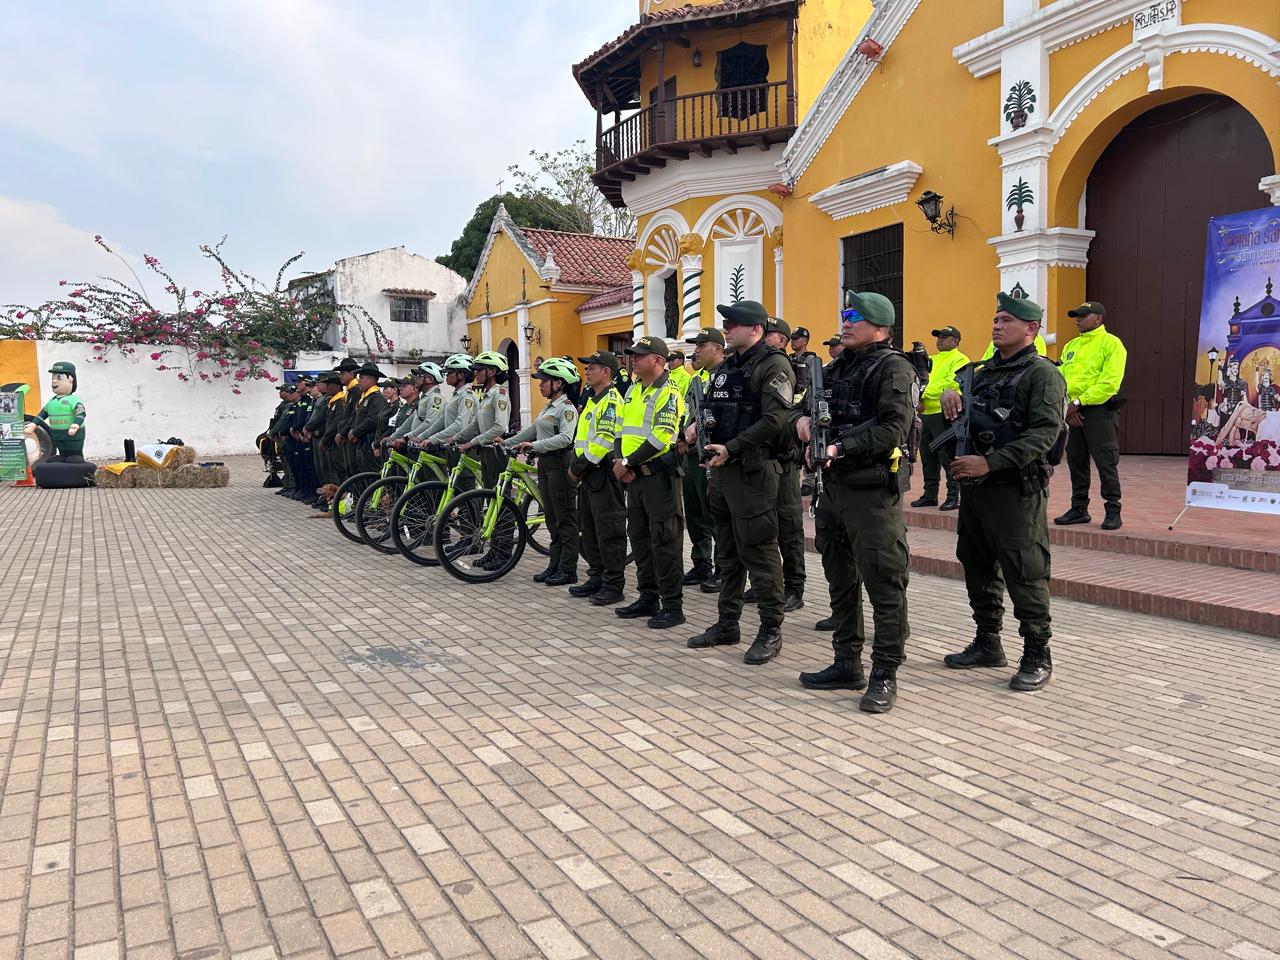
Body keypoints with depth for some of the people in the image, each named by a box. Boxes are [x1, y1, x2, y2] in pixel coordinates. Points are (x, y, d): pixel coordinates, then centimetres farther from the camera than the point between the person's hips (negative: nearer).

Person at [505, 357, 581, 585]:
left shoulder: (567, 408, -12)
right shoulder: (549, 407, 17)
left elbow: (565, 438, -25)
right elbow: (532, 429, 24)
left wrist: (534, 445, -30)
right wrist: (507, 443, 20)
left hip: (560, 464, -9)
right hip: (545, 463, 9)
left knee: (565, 519, -3)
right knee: (552, 519, 12)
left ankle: (568, 570, 2)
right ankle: (555, 566, 18)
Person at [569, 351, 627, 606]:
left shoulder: (611, 400, -13)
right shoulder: (593, 400, 20)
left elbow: (605, 439, -22)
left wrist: (580, 464, -17)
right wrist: (576, 464, 11)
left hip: (604, 472, -10)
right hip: (589, 473, 10)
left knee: (609, 530, -5)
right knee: (590, 529, 15)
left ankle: (613, 586, 1)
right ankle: (597, 578, 24)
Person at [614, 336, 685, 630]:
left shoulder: (668, 393, -11)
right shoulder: (632, 391, 15)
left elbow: (661, 437, -20)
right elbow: (621, 429, 16)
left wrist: (627, 462, -16)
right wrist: (619, 460, -2)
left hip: (659, 476, -9)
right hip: (634, 476, 9)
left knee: (664, 541, -5)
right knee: (639, 537, 13)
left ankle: (672, 606, 2)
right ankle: (648, 598, 24)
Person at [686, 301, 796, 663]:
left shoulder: (773, 365, -10)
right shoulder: (727, 366, 18)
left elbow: (774, 421, -20)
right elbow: (712, 408, 24)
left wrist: (731, 448, -21)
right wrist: (698, 423, 2)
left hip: (754, 470, -9)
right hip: (722, 469, 9)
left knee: (758, 551, -4)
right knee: (727, 551, 15)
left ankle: (771, 630, 7)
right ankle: (727, 623, 26)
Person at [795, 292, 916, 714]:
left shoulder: (892, 368, -8)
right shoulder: (839, 366, 17)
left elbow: (893, 429, -19)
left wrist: (840, 448, -25)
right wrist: (805, 417, 3)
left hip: (873, 491, -9)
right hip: (835, 486, 9)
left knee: (884, 584, -4)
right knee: (840, 580, 15)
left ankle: (885, 675, 6)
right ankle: (847, 664, 27)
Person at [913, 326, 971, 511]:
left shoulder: (960, 360, -3)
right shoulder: (932, 360, 22)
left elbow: (951, 383, -16)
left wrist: (925, 394, -13)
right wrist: (919, 399, -3)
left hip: (945, 414, -8)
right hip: (926, 413, 8)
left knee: (948, 457, -7)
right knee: (927, 456, 11)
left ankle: (954, 496, 0)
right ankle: (930, 495, 20)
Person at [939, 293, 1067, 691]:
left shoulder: (1042, 374, -7)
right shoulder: (986, 371, 16)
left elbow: (1045, 432, -19)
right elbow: (959, 419, 26)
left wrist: (990, 462, -24)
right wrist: (950, 395, 2)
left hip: (1016, 490, -8)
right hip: (975, 485, 8)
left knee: (1024, 575, -3)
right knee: (978, 568, 15)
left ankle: (1037, 655, 9)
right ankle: (987, 644, 28)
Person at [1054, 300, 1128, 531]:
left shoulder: (1111, 344, -4)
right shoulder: (1071, 346, 16)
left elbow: (1110, 382, -15)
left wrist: (1079, 402, -16)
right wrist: (1069, 407, -5)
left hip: (1100, 410, -7)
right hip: (1074, 412, 7)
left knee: (1105, 462, -4)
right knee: (1075, 460, 10)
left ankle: (1113, 511, 4)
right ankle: (1079, 509, 20)